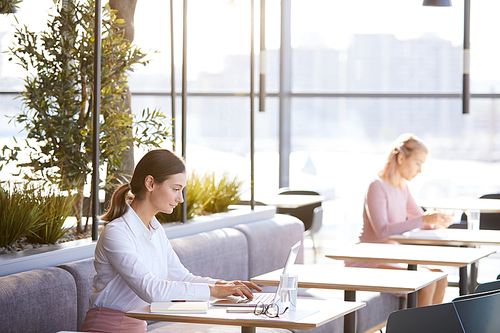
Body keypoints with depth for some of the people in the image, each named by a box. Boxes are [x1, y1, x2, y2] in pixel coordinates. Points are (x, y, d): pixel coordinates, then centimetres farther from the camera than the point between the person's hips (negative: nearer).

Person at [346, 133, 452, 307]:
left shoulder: (402, 188, 12)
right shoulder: (377, 187, -16)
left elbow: (422, 220, 15)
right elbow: (382, 230, -29)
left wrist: (437, 221, -9)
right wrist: (423, 219, -33)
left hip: (388, 260, 9)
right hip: (367, 262, -9)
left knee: (440, 278, -5)